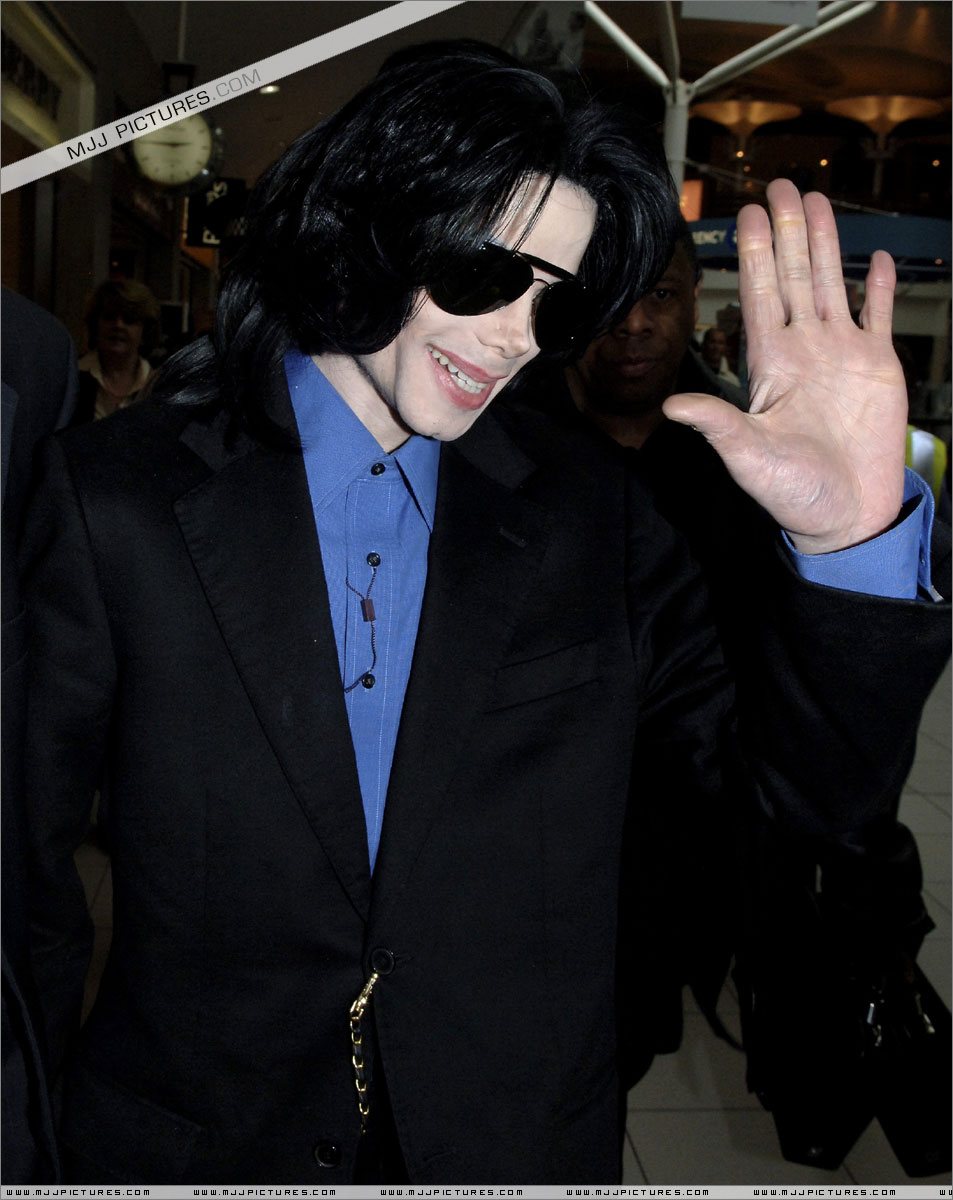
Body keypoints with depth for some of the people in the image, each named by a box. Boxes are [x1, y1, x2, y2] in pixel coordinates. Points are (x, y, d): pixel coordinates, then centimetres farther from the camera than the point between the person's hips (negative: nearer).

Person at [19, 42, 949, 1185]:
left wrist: (850, 537, -25)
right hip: (186, 1144, -1)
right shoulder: (115, 495, -12)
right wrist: (44, 1124, -4)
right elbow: (27, 845, -6)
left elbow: (808, 791, -9)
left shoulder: (592, 520, -6)